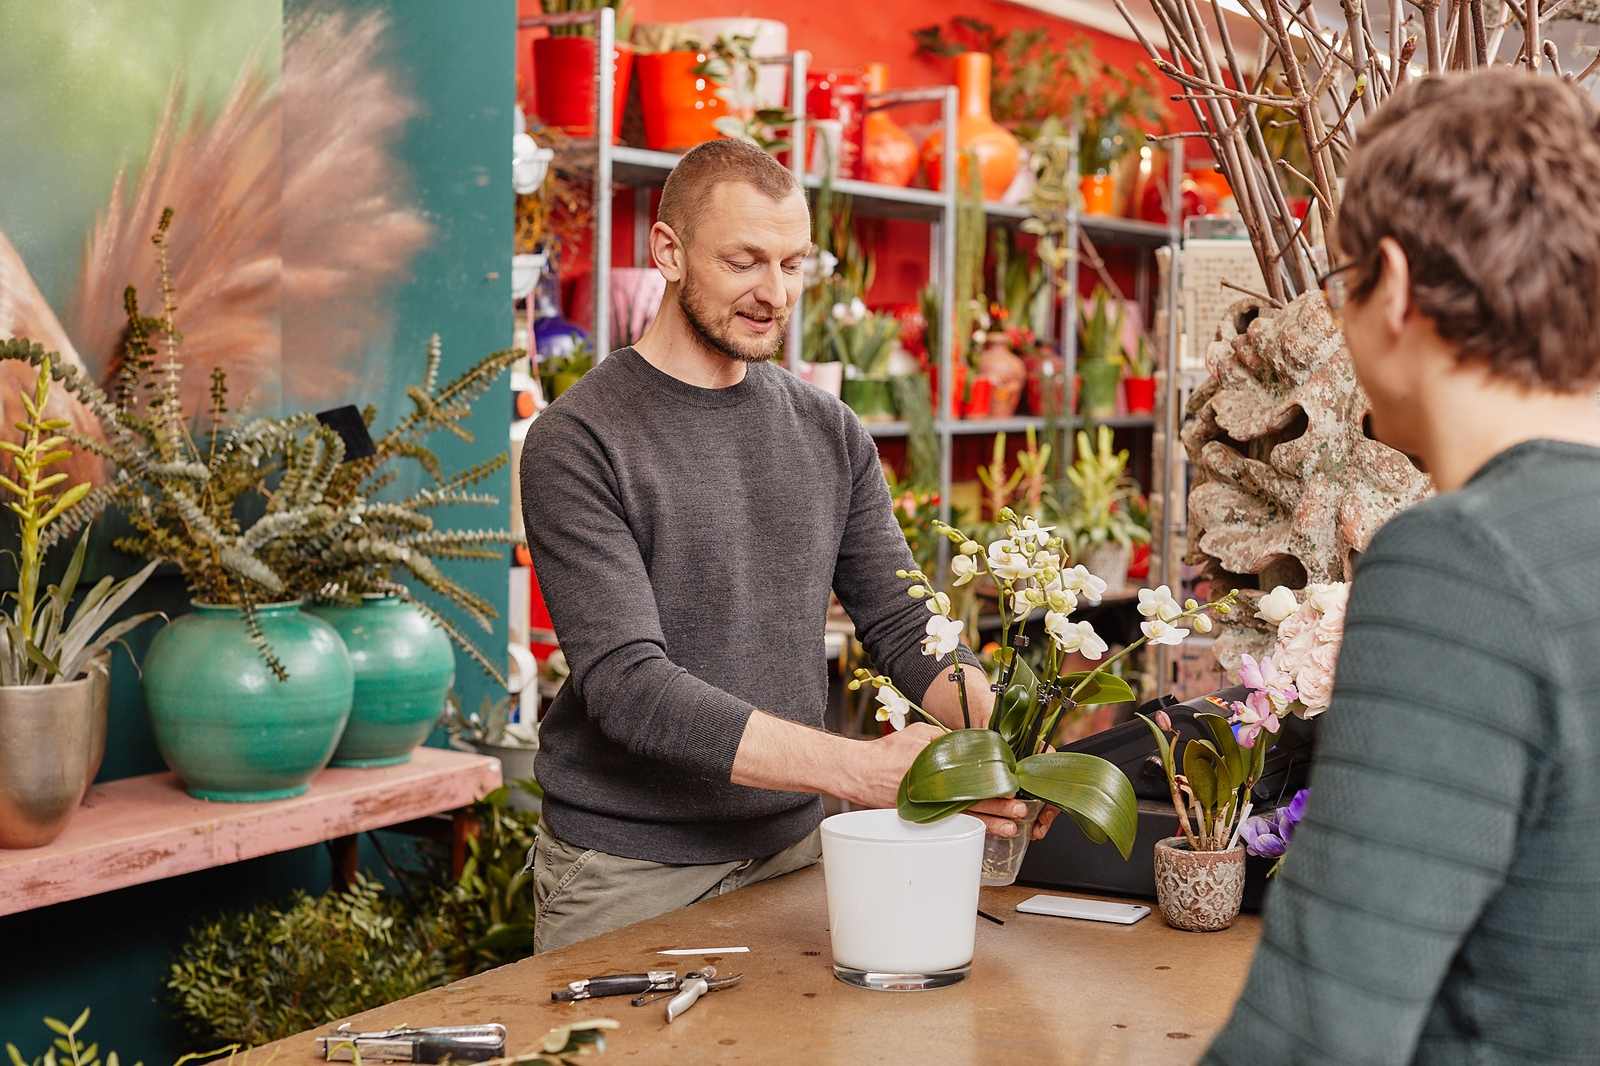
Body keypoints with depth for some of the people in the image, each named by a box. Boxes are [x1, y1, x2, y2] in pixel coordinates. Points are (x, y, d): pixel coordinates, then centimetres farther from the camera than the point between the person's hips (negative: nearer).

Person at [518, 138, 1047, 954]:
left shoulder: (829, 433, 6)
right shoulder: (578, 443, -13)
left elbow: (902, 626, 5)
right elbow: (628, 684, -21)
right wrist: (860, 769, -29)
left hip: (789, 850, 5)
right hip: (625, 876, -4)